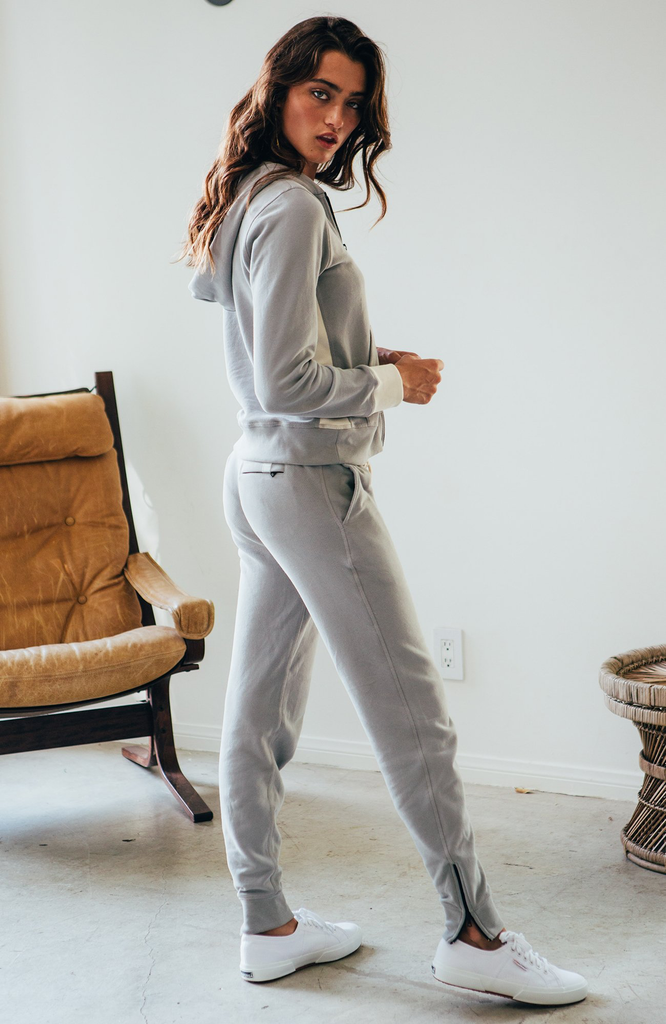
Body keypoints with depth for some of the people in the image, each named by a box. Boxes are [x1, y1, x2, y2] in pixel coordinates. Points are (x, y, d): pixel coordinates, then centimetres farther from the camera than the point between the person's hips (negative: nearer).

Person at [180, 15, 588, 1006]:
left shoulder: (247, 199, 13)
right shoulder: (294, 207, -18)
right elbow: (285, 384, -23)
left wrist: (365, 357, 15)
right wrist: (392, 385, -8)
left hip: (258, 475, 10)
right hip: (312, 481, -10)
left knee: (260, 703, 12)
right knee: (410, 705, -3)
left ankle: (267, 925, 22)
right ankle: (473, 932, 7)